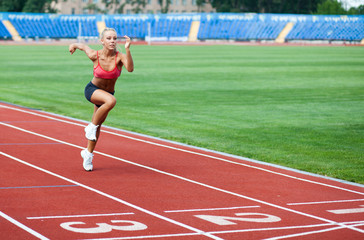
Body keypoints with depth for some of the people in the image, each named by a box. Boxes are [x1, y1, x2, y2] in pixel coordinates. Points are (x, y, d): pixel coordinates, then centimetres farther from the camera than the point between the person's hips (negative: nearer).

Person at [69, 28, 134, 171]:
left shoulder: (119, 57, -21)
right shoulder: (94, 55, -19)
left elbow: (130, 68, -41)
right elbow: (84, 46, 2)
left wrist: (127, 49, -50)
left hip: (107, 94, 3)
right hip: (92, 89, -3)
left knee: (97, 126, 14)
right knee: (111, 100, -35)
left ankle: (88, 153, 35)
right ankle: (91, 126, -16)